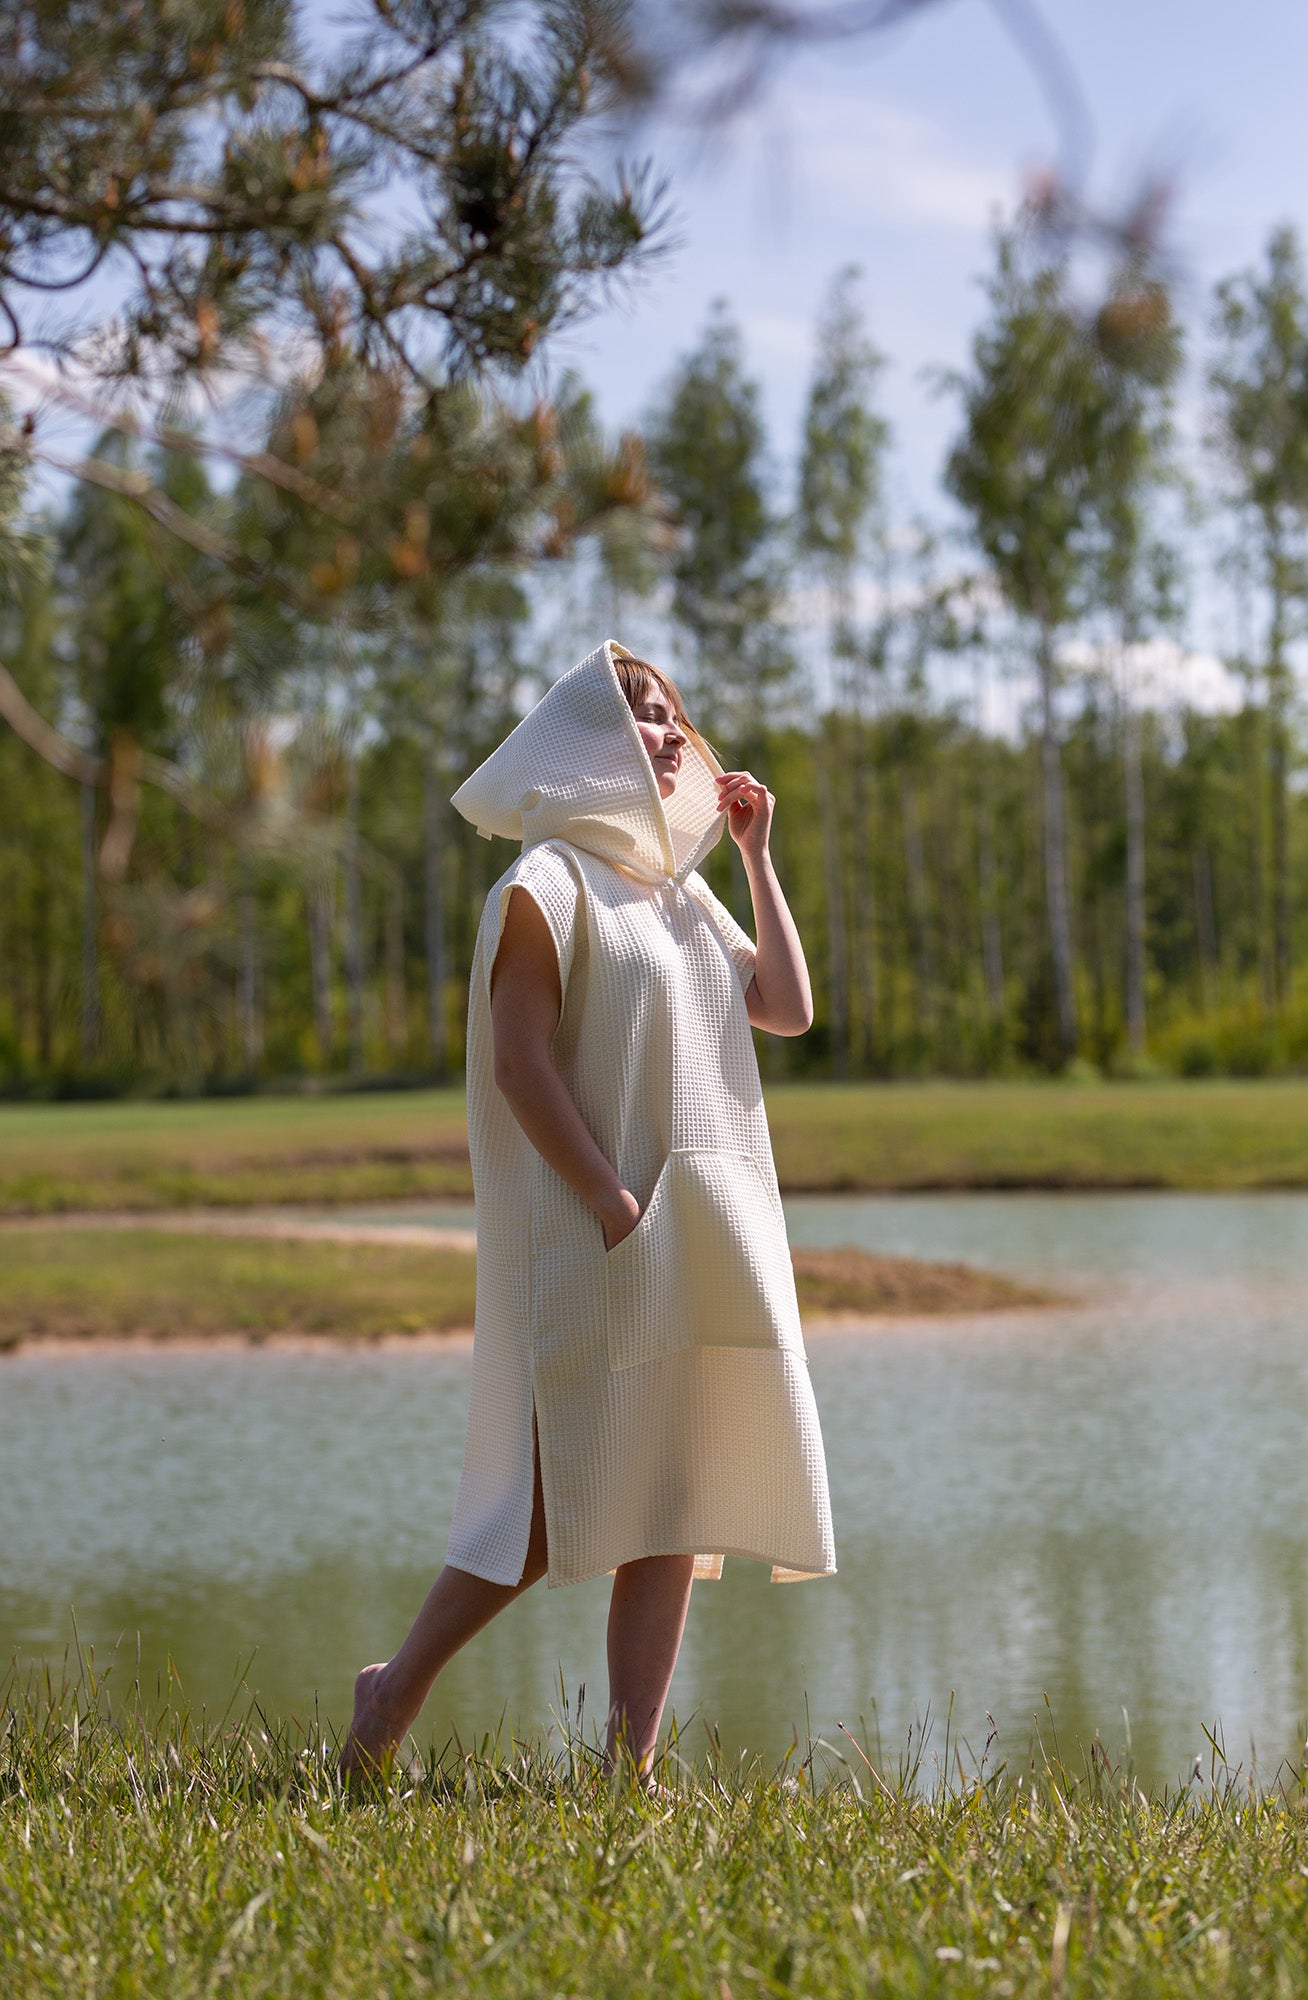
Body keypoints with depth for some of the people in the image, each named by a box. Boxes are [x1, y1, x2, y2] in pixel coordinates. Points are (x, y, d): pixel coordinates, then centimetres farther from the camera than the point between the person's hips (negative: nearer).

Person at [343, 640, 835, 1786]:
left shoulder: (680, 892, 19)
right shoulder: (550, 881, -4)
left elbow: (788, 1010, 12)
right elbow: (520, 1061, -13)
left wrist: (758, 853, 11)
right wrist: (612, 1201, -20)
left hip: (704, 1233, 7)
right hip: (597, 1232, -7)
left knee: (674, 1495, 2)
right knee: (570, 1495, -9)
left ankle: (631, 1765, 3)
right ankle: (397, 1692, 8)